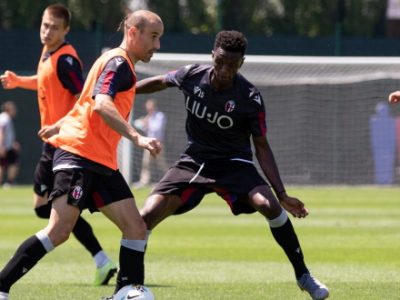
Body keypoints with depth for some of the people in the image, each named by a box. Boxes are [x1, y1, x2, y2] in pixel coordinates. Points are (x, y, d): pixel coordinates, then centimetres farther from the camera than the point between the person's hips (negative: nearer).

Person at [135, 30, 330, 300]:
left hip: (234, 163, -2)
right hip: (193, 163, 2)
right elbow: (160, 82, 10)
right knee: (147, 216, -15)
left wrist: (282, 194, -17)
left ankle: (304, 276, -11)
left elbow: (262, 147, -11)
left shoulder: (250, 99, -19)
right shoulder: (191, 76, -13)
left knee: (270, 205, -28)